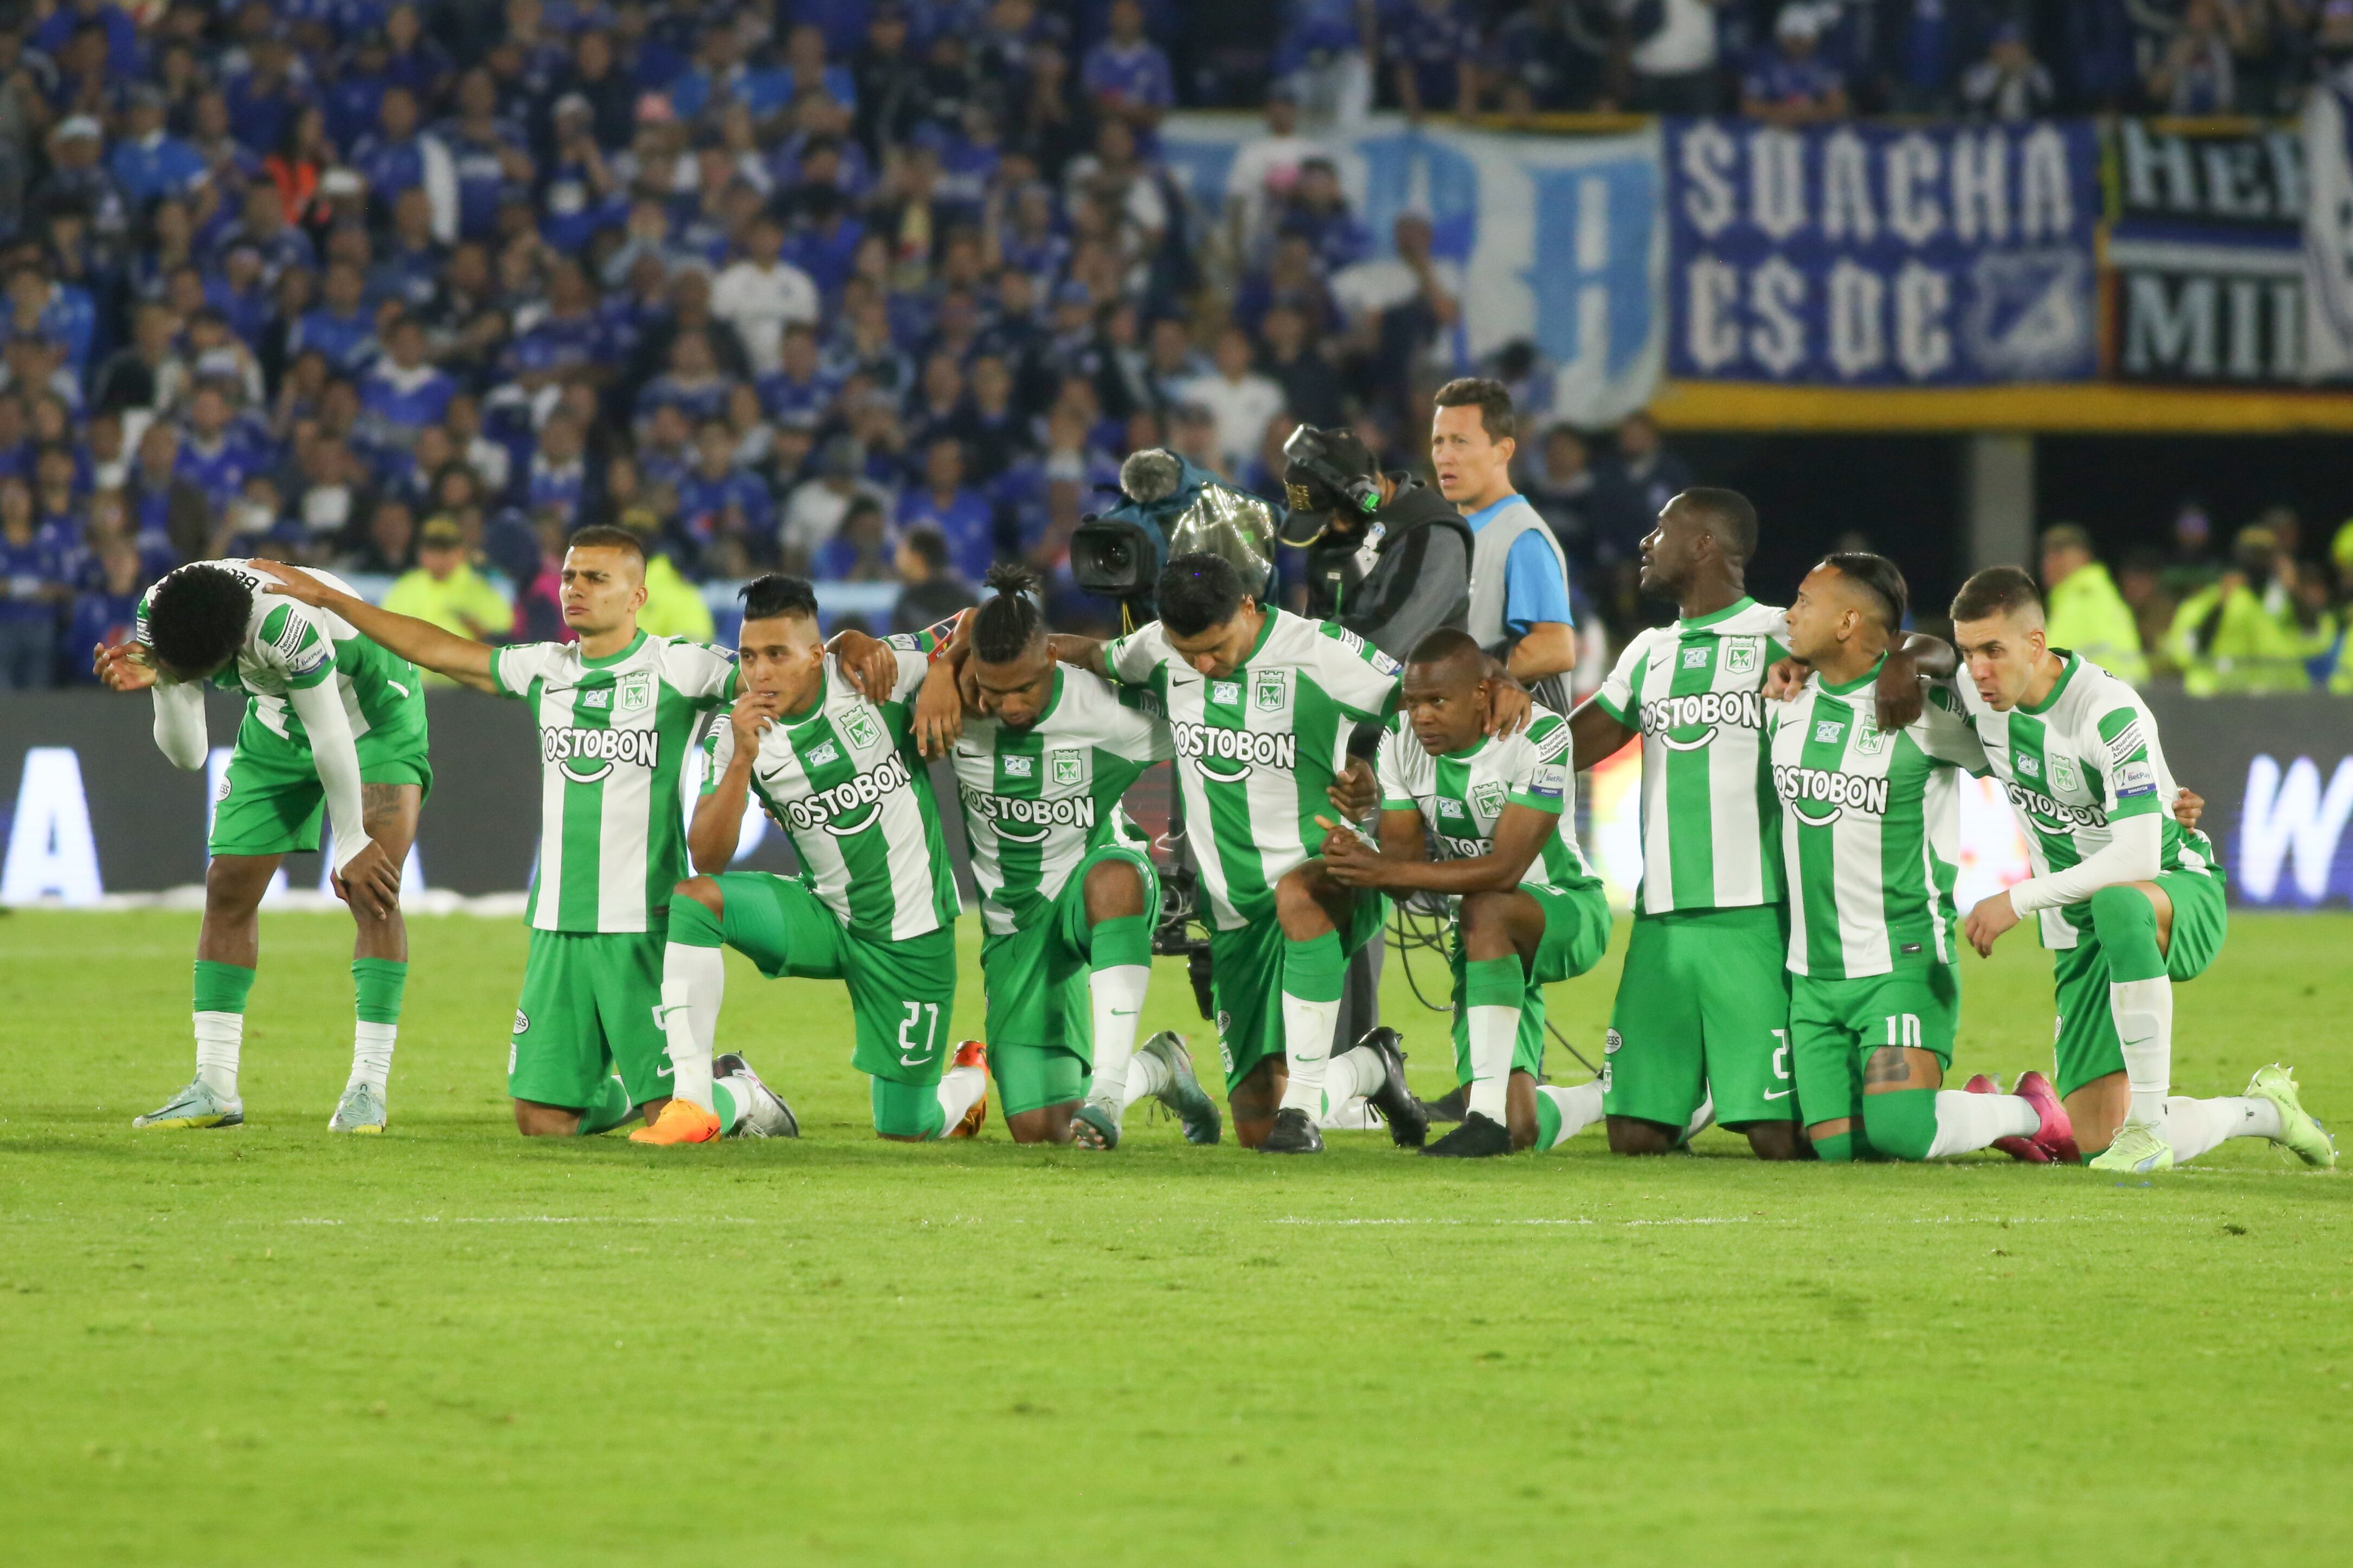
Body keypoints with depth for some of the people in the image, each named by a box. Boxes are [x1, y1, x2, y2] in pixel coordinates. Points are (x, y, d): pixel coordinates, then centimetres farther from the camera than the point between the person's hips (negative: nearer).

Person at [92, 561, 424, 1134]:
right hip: (278, 717, 6)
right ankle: (214, 1088, 2)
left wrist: (351, 843, -17)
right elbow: (188, 755, -16)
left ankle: (368, 1087, -16)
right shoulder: (155, 620, -22)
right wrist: (160, 685, -33)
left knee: (371, 888, -19)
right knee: (229, 888, -3)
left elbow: (330, 739, -28)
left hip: (373, 710, -6)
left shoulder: (286, 621, -42)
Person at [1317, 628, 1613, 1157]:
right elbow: (1403, 855, -6)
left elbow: (1506, 868, -29)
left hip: (1567, 913, -5)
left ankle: (1488, 1114, -36)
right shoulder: (1402, 743, -5)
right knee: (1521, 1133, -7)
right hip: (1489, 946, 5)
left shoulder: (1538, 738, -24)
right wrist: (1357, 856, -31)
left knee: (1484, 909, -40)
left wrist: (1386, 871, -37)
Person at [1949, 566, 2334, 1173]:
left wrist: (2019, 900, -30)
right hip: (2081, 934, 7)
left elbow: (2138, 859, -33)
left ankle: (2151, 1122, -36)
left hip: (2180, 896, -7)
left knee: (2118, 901, -46)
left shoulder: (2110, 714, -25)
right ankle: (2264, 1110, 23)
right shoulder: (1975, 693, -4)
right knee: (2097, 1143, -5)